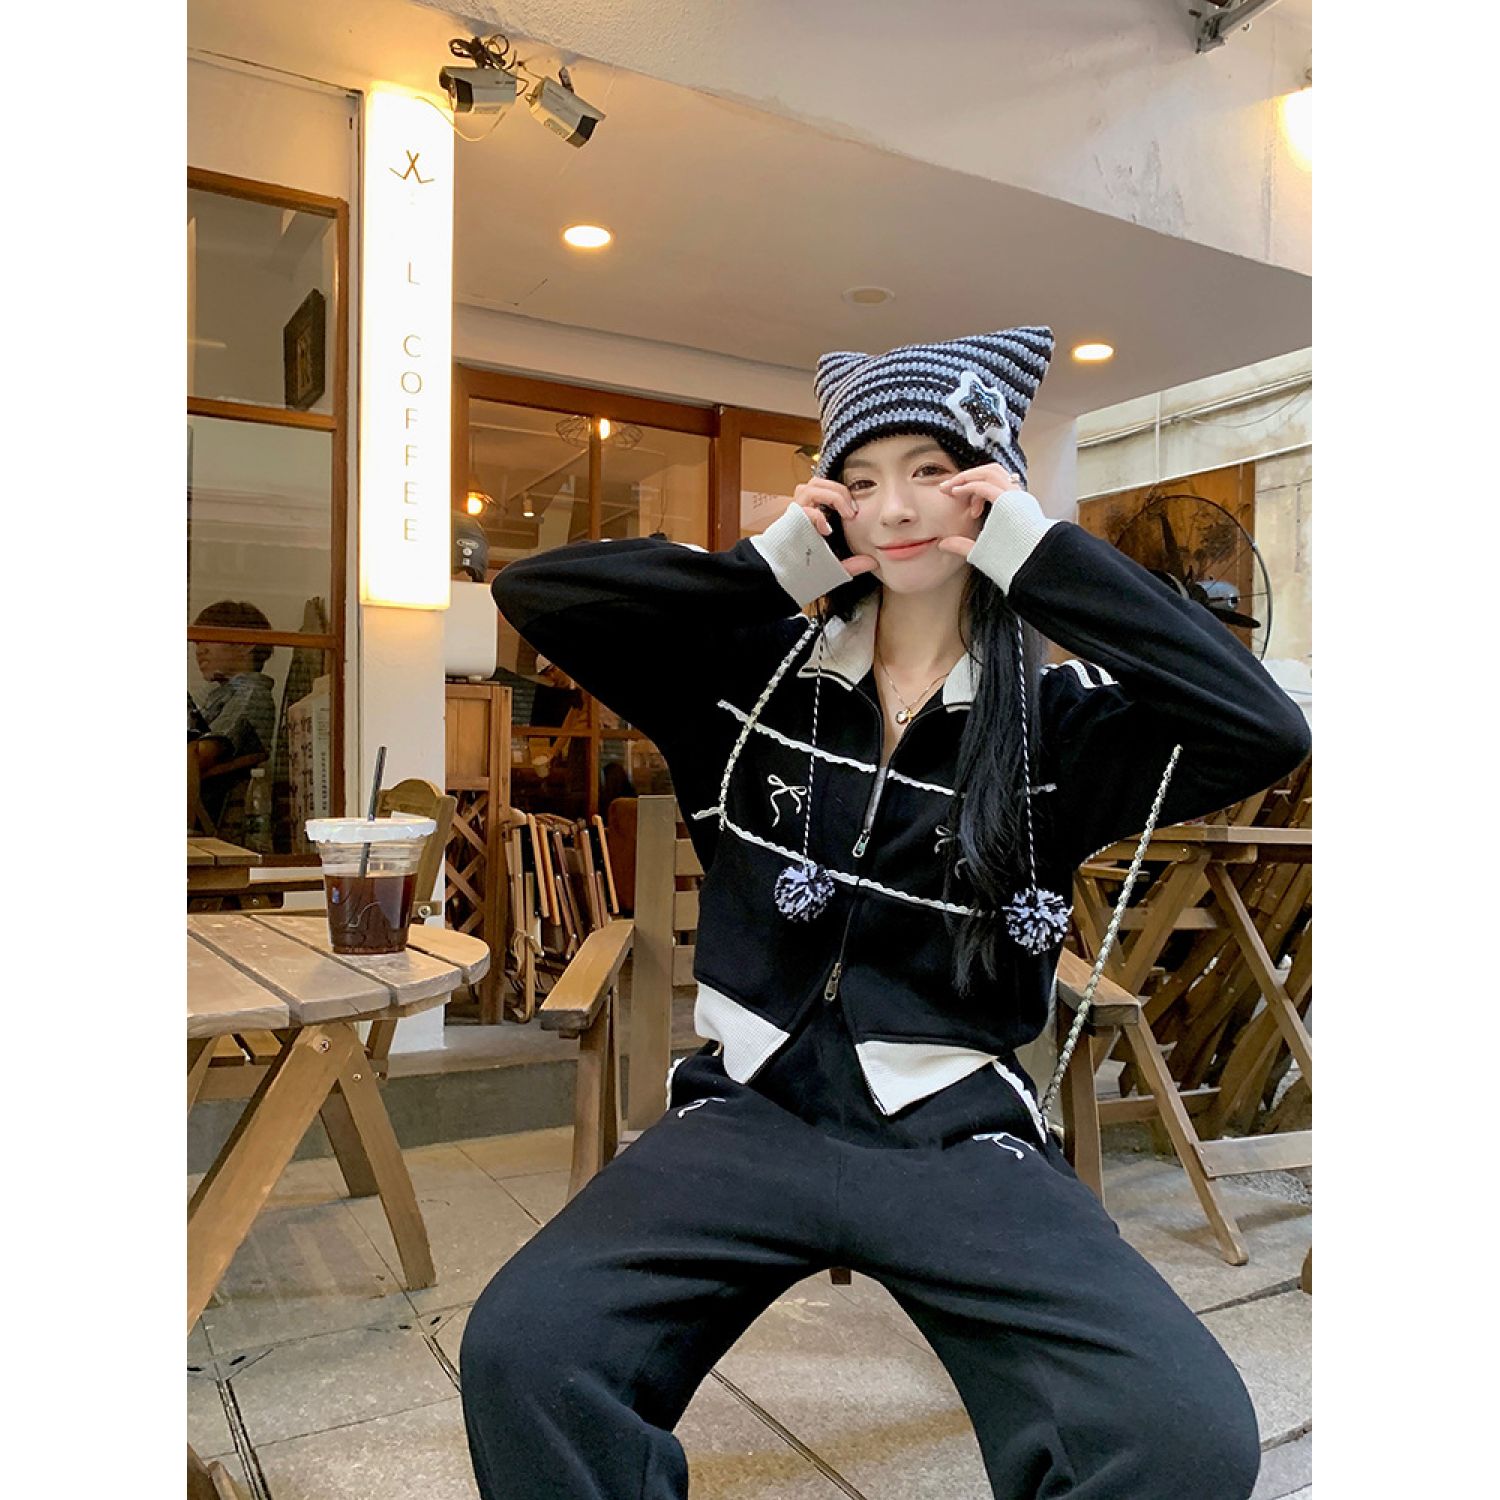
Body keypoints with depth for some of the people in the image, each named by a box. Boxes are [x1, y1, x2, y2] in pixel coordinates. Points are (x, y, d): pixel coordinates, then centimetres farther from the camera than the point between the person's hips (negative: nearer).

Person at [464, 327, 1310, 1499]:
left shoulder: (1058, 718, 3)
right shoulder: (756, 667, 8)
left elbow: (1266, 732, -13)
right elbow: (533, 592, 5)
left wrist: (1042, 556, -9)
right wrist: (772, 567, -2)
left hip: (960, 1139, 0)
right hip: (751, 1112, 1)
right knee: (521, 1354, -25)